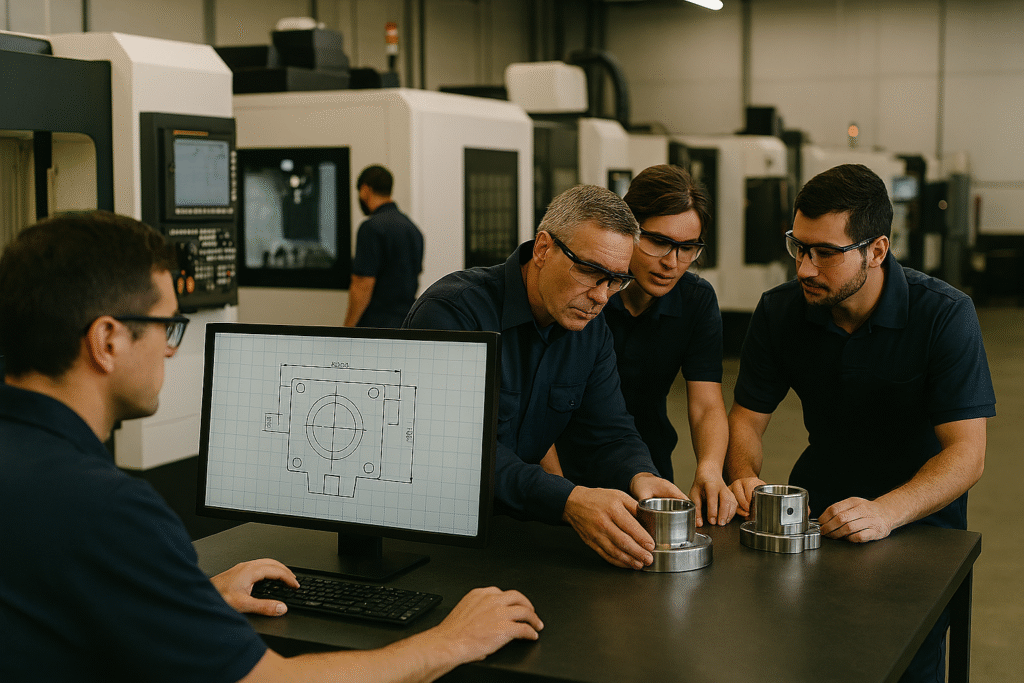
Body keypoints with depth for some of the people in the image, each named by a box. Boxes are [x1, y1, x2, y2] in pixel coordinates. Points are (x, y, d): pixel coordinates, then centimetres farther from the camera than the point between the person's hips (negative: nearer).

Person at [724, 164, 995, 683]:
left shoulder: (945, 316, -16)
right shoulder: (779, 312, -4)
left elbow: (967, 453, -20)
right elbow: (747, 416, 3)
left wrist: (885, 512, -36)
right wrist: (744, 476, -19)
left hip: (920, 520, -2)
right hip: (816, 511, 3)